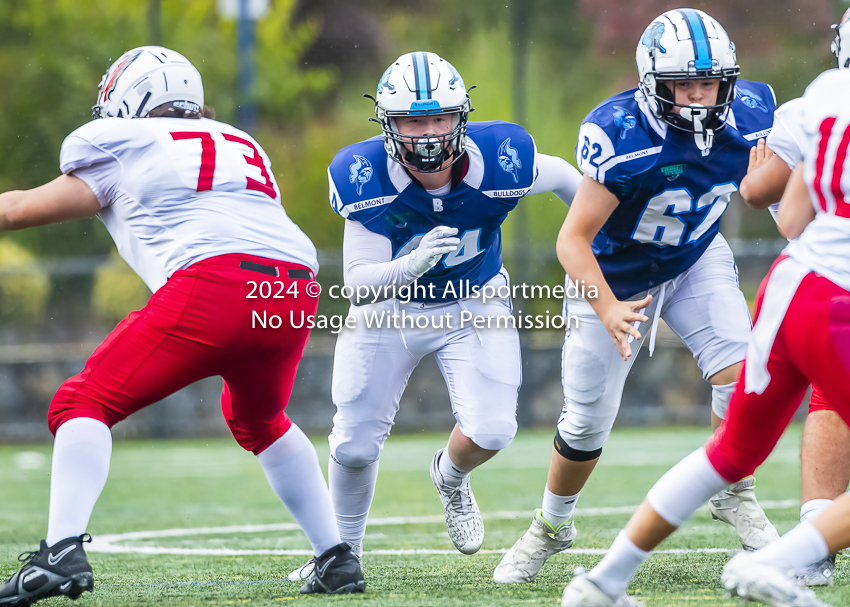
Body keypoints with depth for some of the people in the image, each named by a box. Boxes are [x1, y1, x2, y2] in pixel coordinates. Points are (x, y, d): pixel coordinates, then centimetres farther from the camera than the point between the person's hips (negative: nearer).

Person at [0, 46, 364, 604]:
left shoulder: (122, 146, 15)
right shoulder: (242, 145, 30)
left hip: (213, 281, -6)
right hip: (296, 286, 6)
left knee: (85, 405, 4)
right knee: (259, 421, 32)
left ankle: (64, 551, -16)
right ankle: (337, 558, 25)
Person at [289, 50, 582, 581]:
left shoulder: (499, 163, -29)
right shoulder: (366, 179, -31)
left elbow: (563, 176, -5)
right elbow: (360, 284, -30)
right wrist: (412, 264, -50)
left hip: (474, 303, 0)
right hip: (391, 306, 0)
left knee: (489, 432, -16)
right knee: (355, 444, 1)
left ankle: (451, 478, 23)